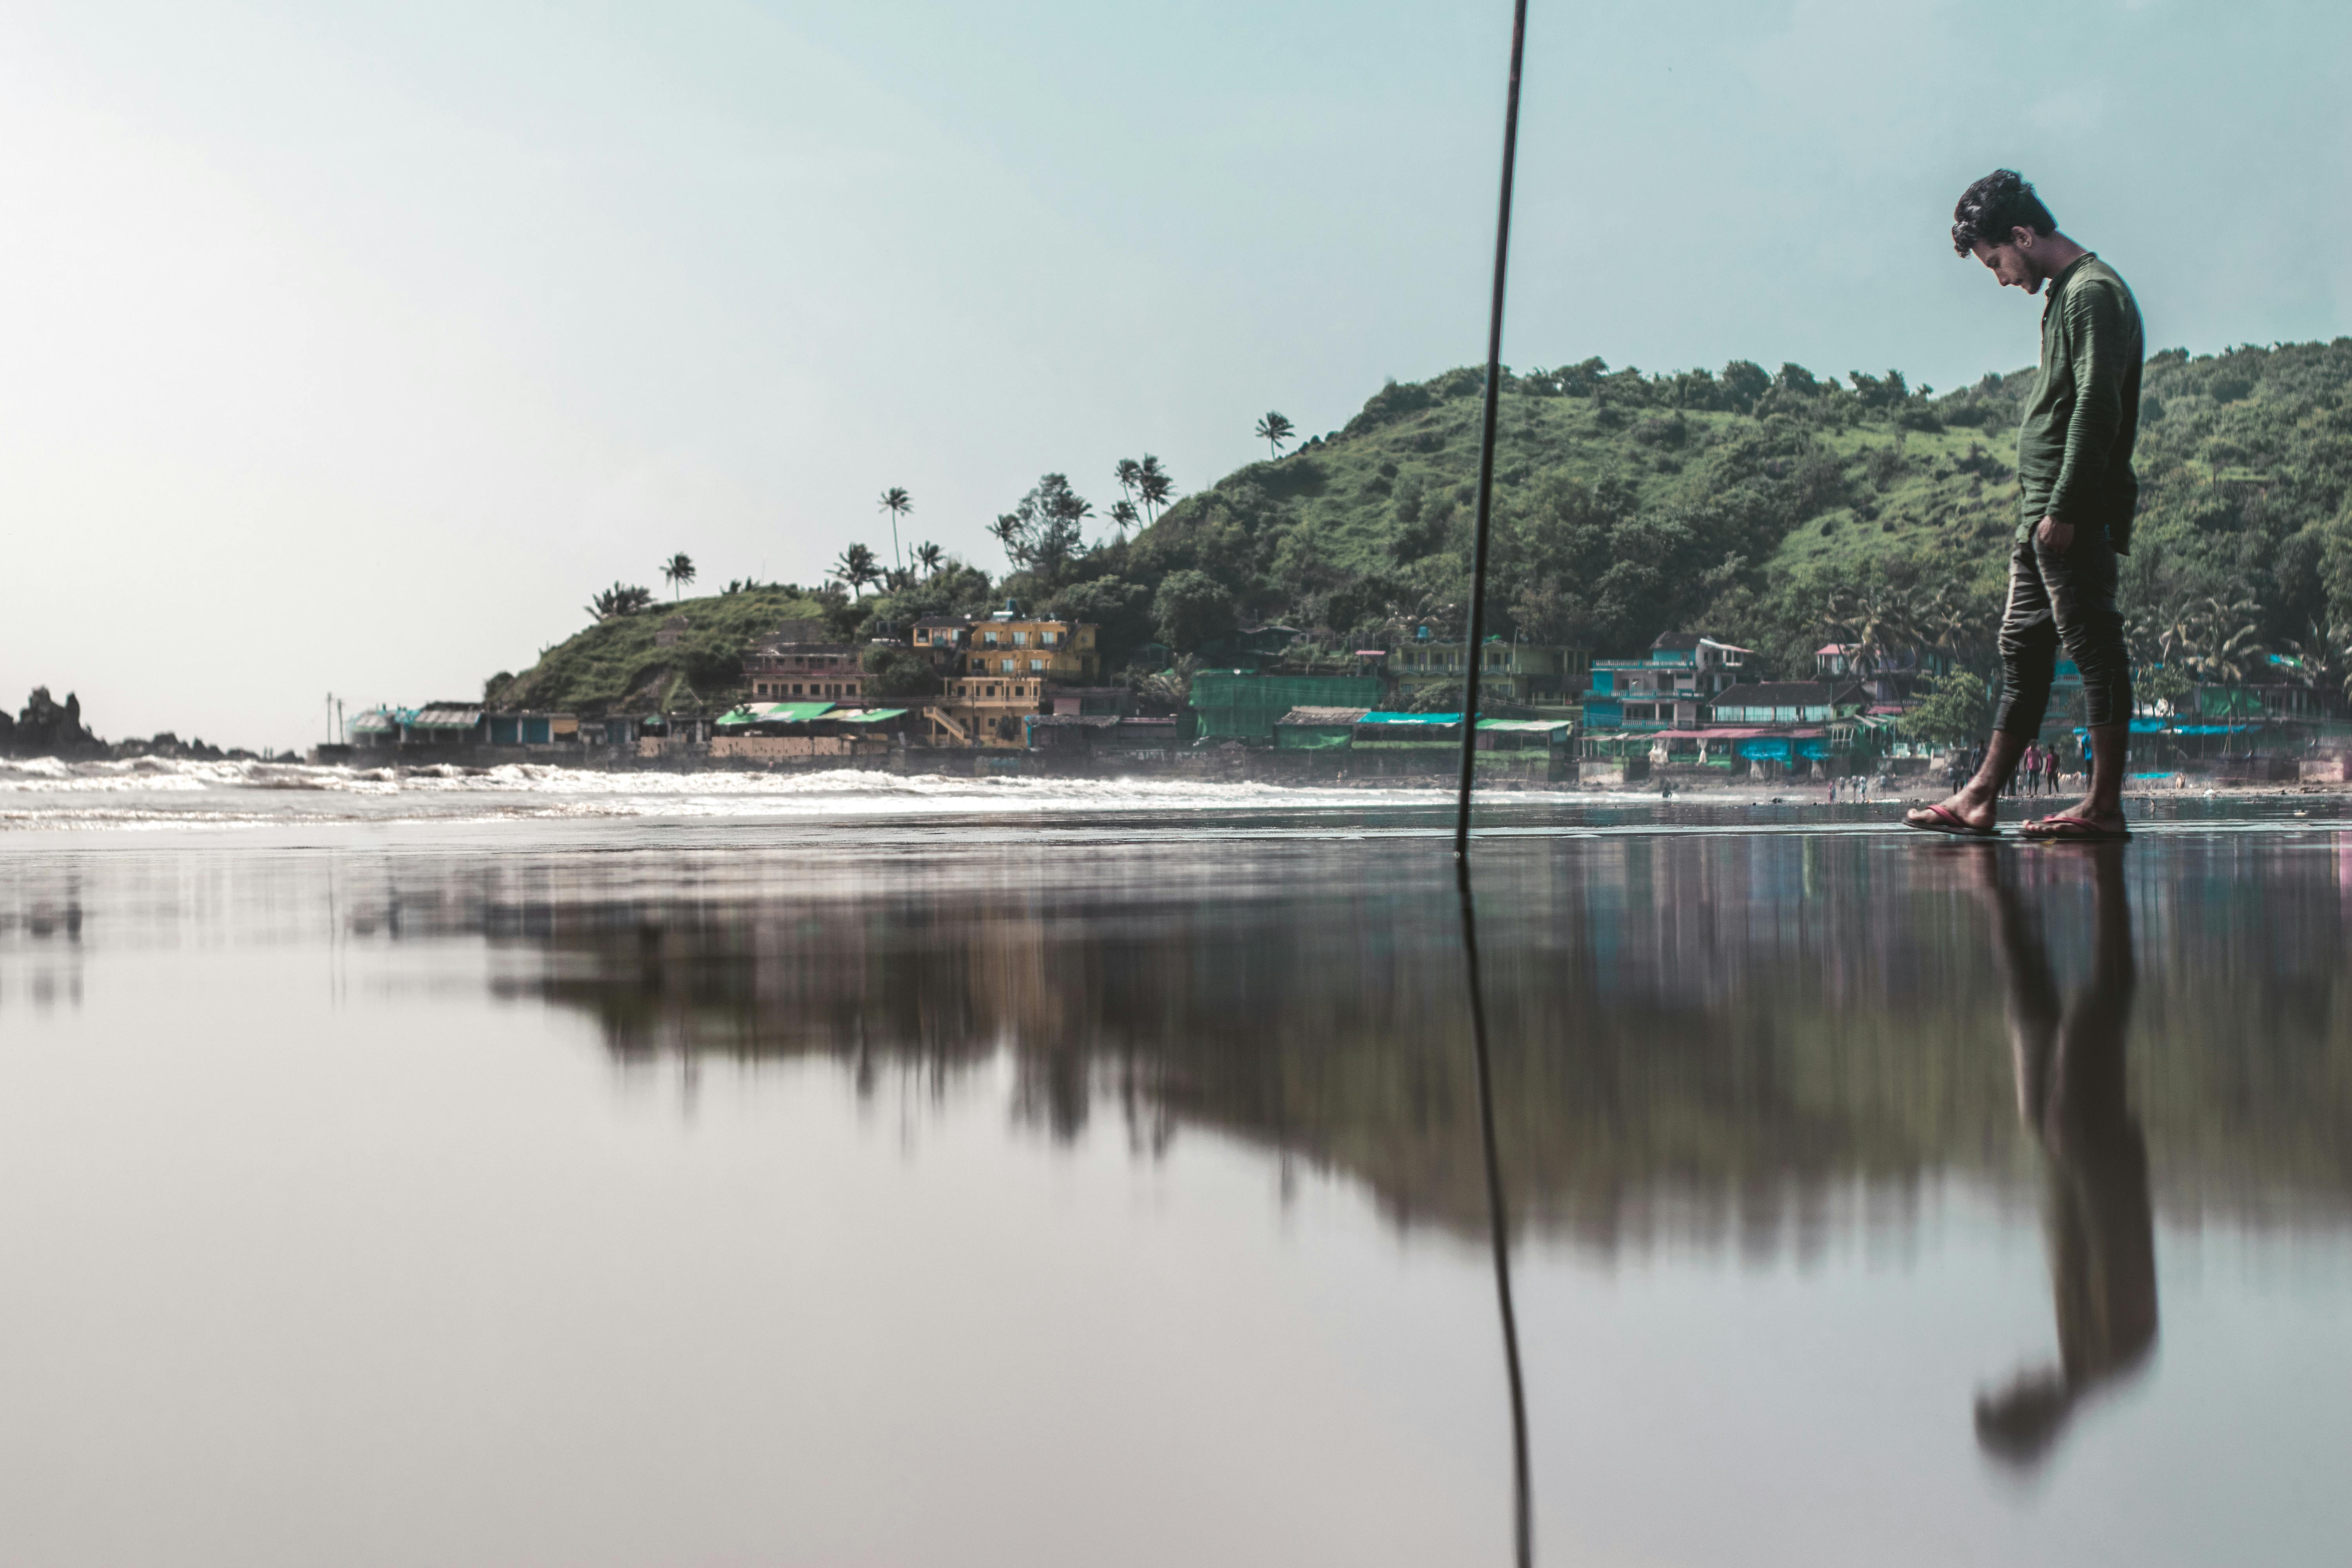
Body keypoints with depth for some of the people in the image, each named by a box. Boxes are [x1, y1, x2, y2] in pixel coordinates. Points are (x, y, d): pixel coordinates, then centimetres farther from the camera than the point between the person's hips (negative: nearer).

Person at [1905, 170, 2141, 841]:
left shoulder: (2094, 293, -11)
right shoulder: (2066, 294, 20)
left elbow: (2098, 407, -19)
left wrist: (2065, 509, -21)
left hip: (2077, 513, -10)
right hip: (2045, 511, 10)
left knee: (2094, 646, -7)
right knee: (2022, 648, 9)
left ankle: (2105, 804, -5)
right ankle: (1981, 800, 12)